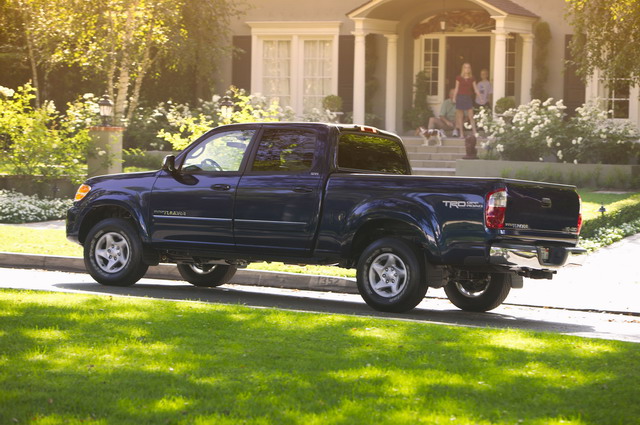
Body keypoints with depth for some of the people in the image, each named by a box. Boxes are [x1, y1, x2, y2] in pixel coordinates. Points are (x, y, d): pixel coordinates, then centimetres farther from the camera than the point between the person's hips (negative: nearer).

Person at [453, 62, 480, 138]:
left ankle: (475, 133, -8)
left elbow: (475, 89, 7)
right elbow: (456, 89, 5)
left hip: (468, 98, 1)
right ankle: (461, 134, 7)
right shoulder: (459, 78, 2)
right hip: (460, 97, -1)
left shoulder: (472, 79, 7)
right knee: (460, 117, 1)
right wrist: (454, 98, 0)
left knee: (471, 116, -5)